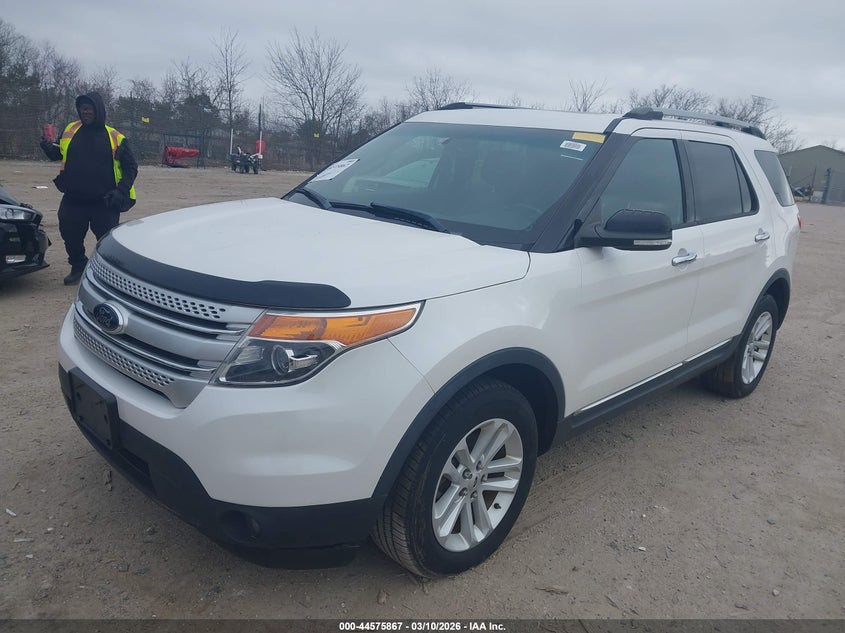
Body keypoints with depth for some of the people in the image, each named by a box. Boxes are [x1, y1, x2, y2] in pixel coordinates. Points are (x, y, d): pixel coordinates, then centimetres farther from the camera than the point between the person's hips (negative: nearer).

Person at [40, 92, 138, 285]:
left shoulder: (115, 138, -3)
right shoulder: (70, 130, 7)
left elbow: (131, 166, -1)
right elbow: (59, 154, 18)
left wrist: (121, 190, -13)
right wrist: (48, 147, -5)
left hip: (104, 202, -3)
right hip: (73, 200, 4)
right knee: (70, 236, 9)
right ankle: (78, 267, 31)